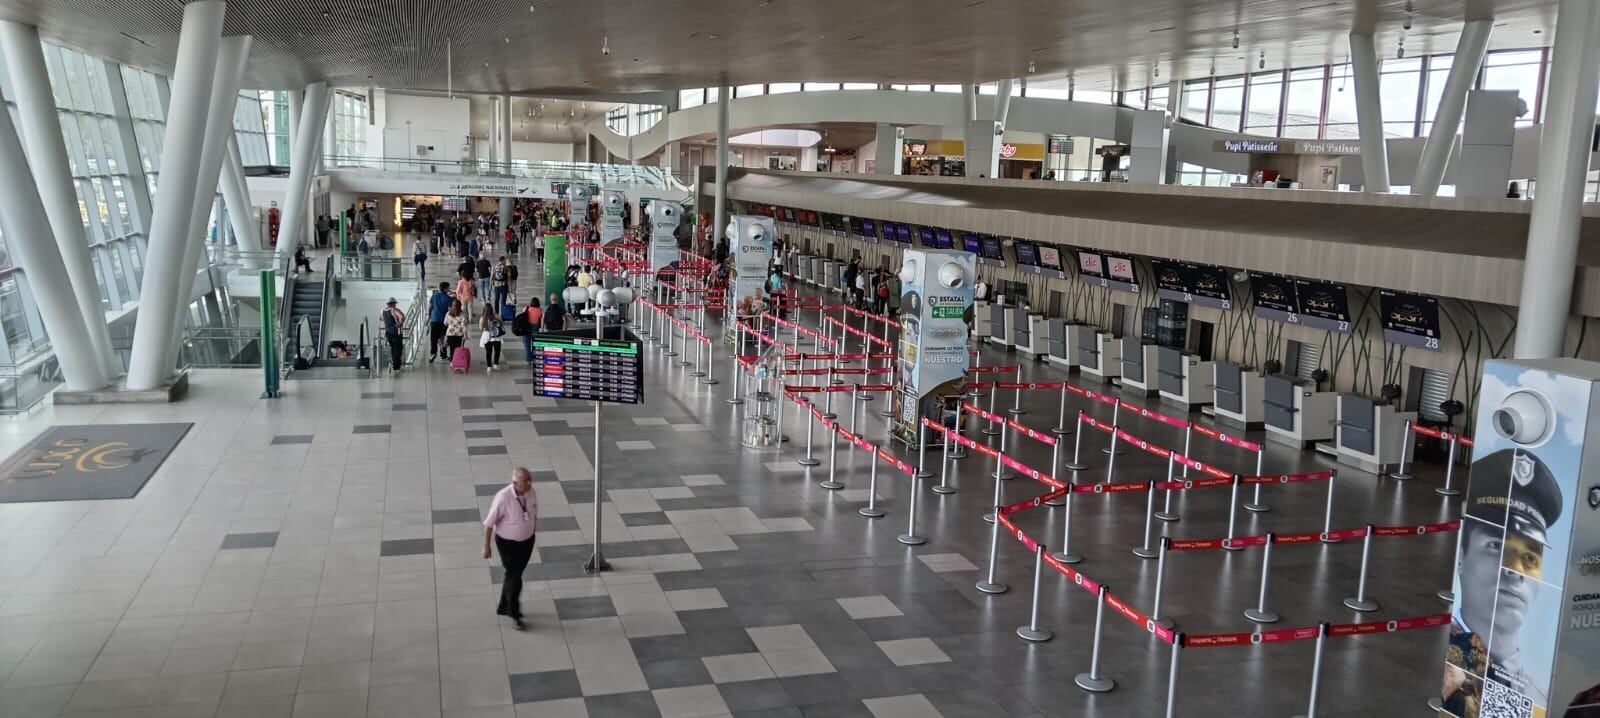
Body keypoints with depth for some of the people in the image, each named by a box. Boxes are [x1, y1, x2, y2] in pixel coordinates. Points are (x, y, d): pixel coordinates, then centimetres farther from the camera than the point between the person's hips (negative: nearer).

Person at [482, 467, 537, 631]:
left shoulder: (531, 493, -12)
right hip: (508, 543, -5)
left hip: (527, 541, 5)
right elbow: (489, 523, -17)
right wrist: (487, 546, -11)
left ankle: (504, 607, 38)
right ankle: (514, 614, 16)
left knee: (514, 575, 19)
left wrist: (533, 533, 16)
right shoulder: (503, 498, -28)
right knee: (515, 577, -2)